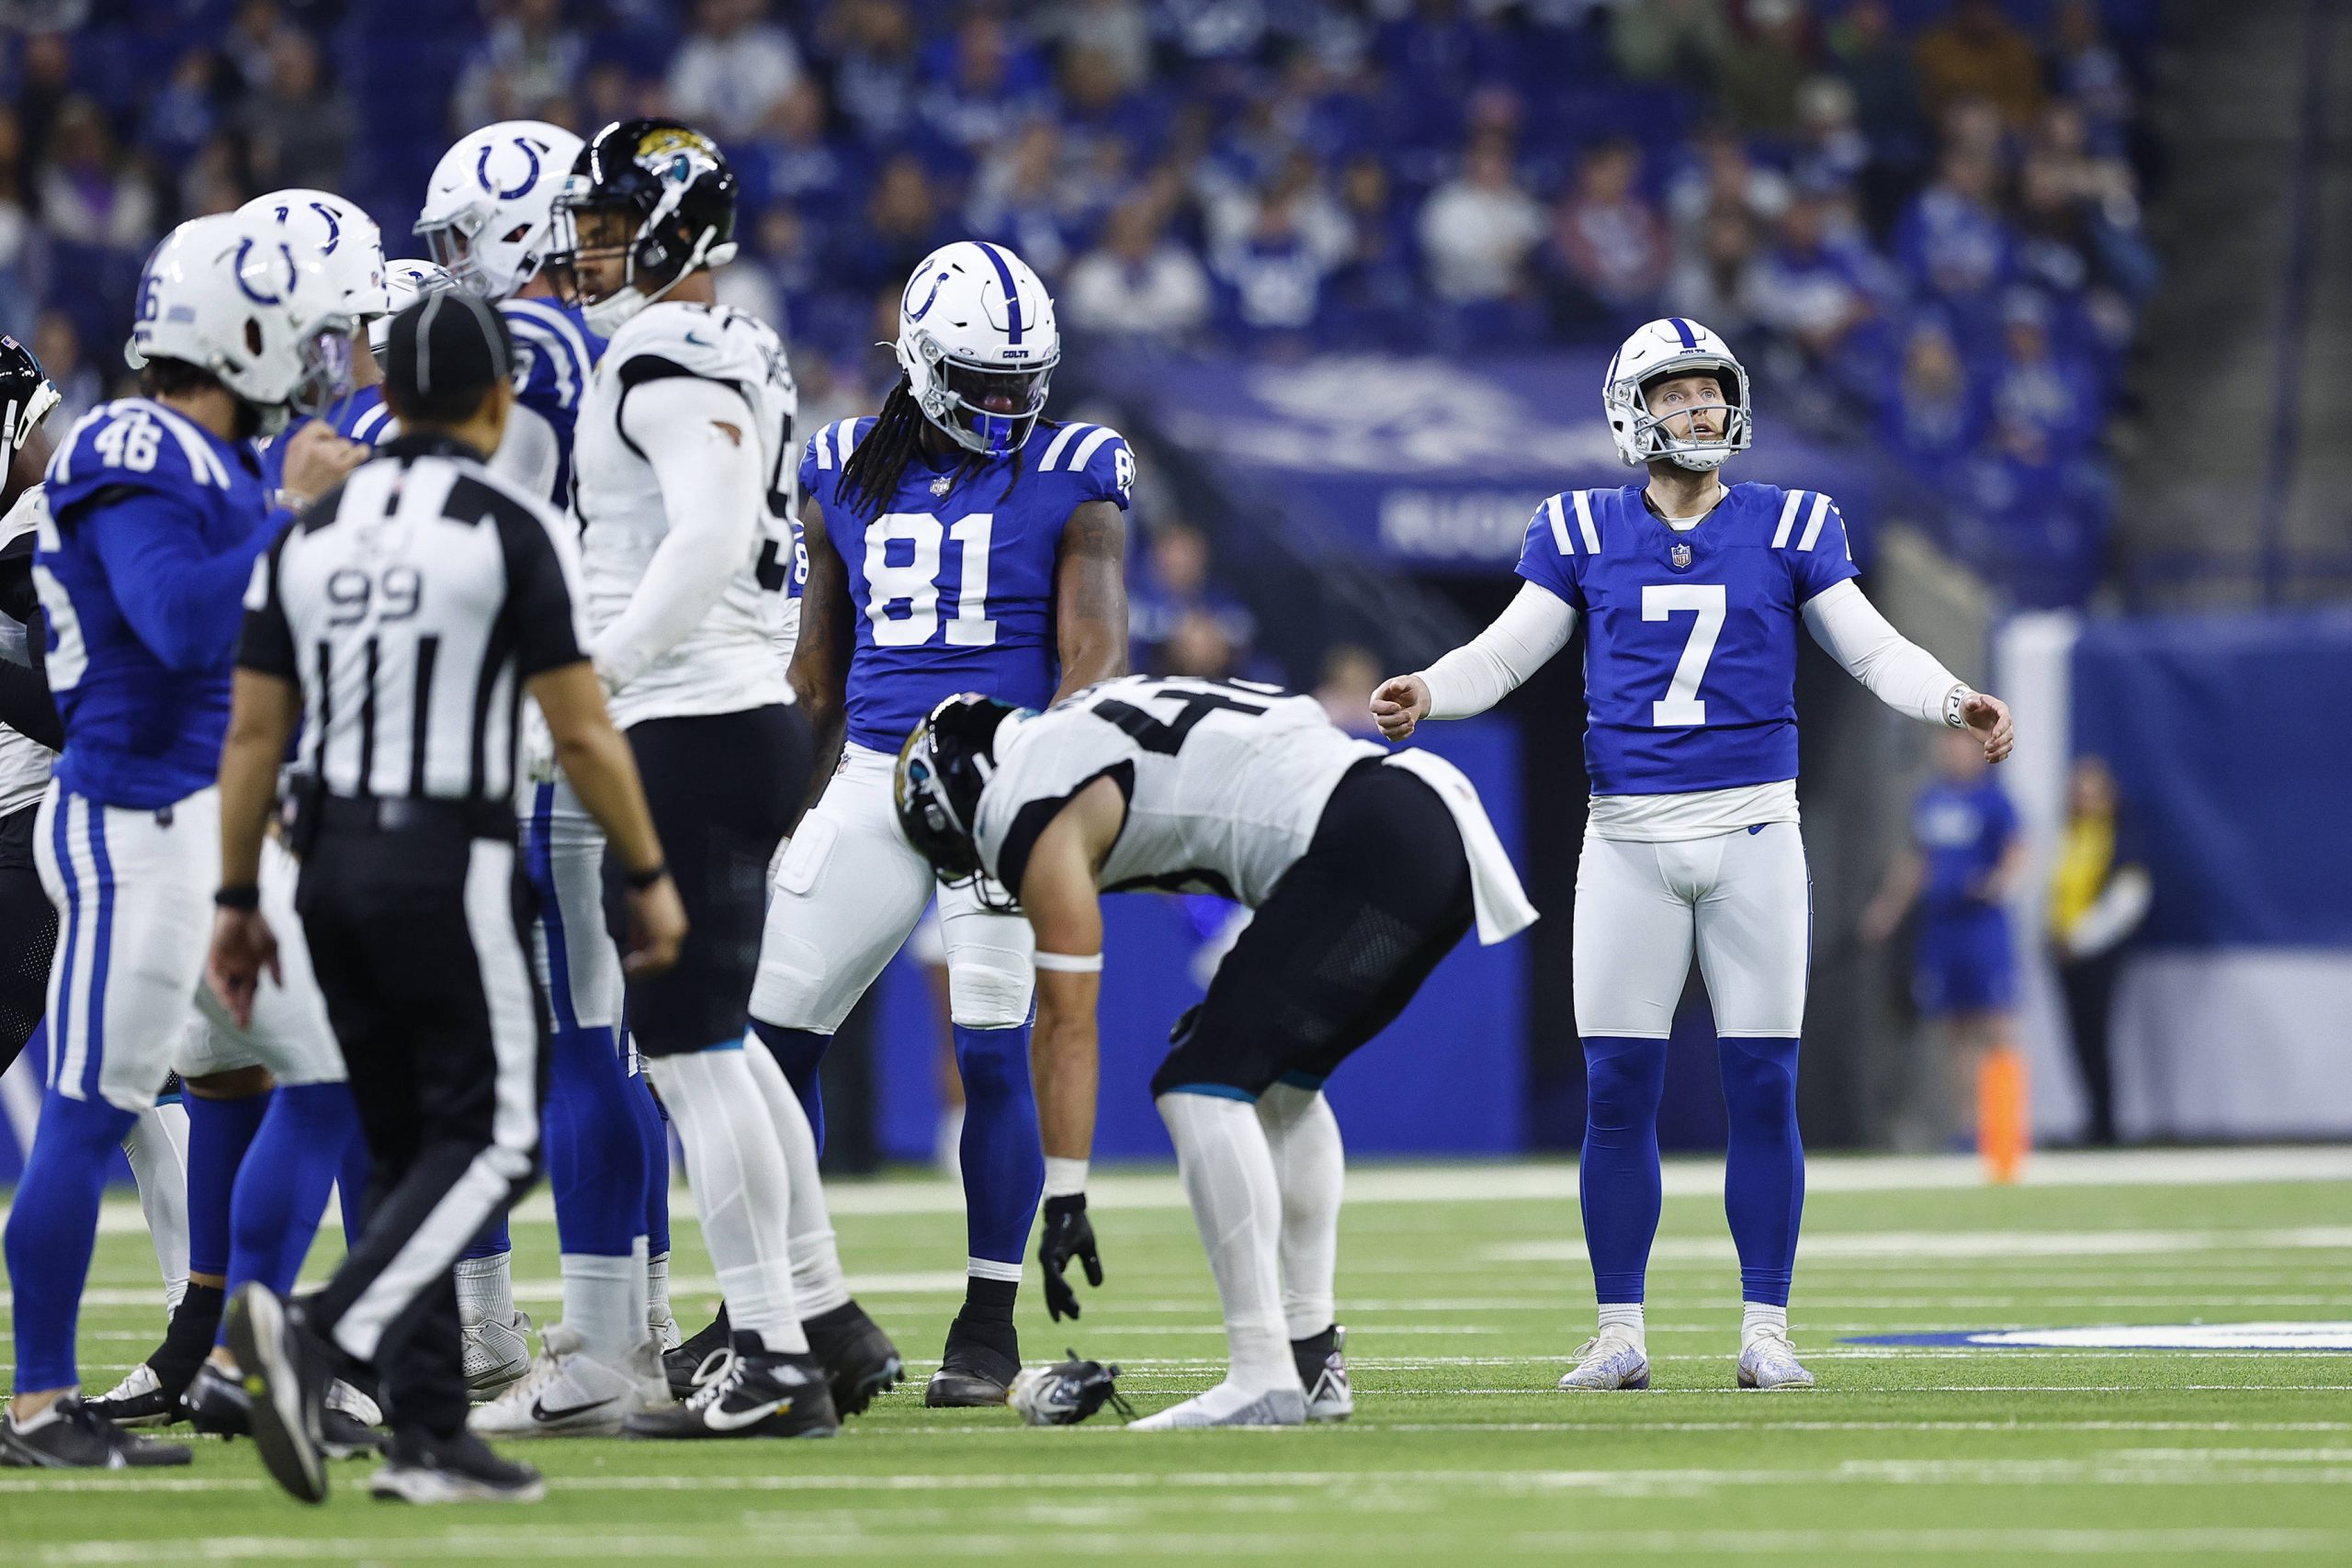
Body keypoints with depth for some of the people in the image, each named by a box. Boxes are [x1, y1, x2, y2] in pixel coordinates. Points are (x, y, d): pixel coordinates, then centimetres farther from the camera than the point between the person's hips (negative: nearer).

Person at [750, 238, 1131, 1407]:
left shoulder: (1070, 479, -1)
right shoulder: (849, 474, 9)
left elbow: (1093, 660, -6)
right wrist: (794, 803, 17)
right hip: (871, 778, 4)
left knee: (991, 1049, -10)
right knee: (771, 1032, -1)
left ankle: (989, 1327, 1)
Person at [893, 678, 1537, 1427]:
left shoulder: (1036, 816, 1)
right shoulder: (1082, 729, 27)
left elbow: (1067, 1025, 0)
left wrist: (1064, 1203, 2)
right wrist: (1252, 988, 30)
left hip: (1367, 849, -10)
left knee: (1204, 1084, -8)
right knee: (1283, 1083, 24)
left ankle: (1264, 1379, -15)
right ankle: (1315, 1360, 23)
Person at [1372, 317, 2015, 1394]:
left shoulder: (1790, 530, 5)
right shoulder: (1583, 534, 6)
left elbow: (1874, 650, 2)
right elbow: (1504, 653, 4)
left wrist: (1956, 702, -15)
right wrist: (1426, 694, -15)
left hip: (1753, 830, 0)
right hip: (1629, 837, 0)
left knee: (1763, 1087, -1)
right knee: (1617, 1090, -2)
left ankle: (1766, 1331, 5)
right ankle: (1620, 1334, 6)